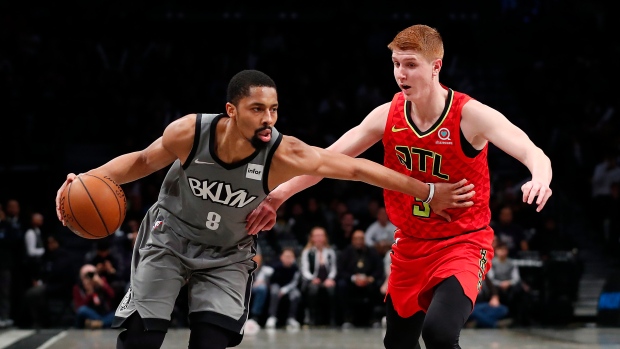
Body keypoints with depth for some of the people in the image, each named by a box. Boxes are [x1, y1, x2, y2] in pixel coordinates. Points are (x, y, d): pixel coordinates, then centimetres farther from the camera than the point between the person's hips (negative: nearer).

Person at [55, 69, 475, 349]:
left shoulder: (284, 155, -30)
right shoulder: (189, 132, -28)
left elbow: (356, 168, -24)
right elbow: (142, 161, -7)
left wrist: (428, 192, -21)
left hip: (228, 254, 0)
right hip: (170, 237, 0)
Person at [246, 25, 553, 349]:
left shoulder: (470, 115, -18)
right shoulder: (388, 115, -5)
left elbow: (532, 153, -30)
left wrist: (540, 178, -53)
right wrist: (279, 194, -8)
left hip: (462, 244, -6)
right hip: (410, 245, 6)